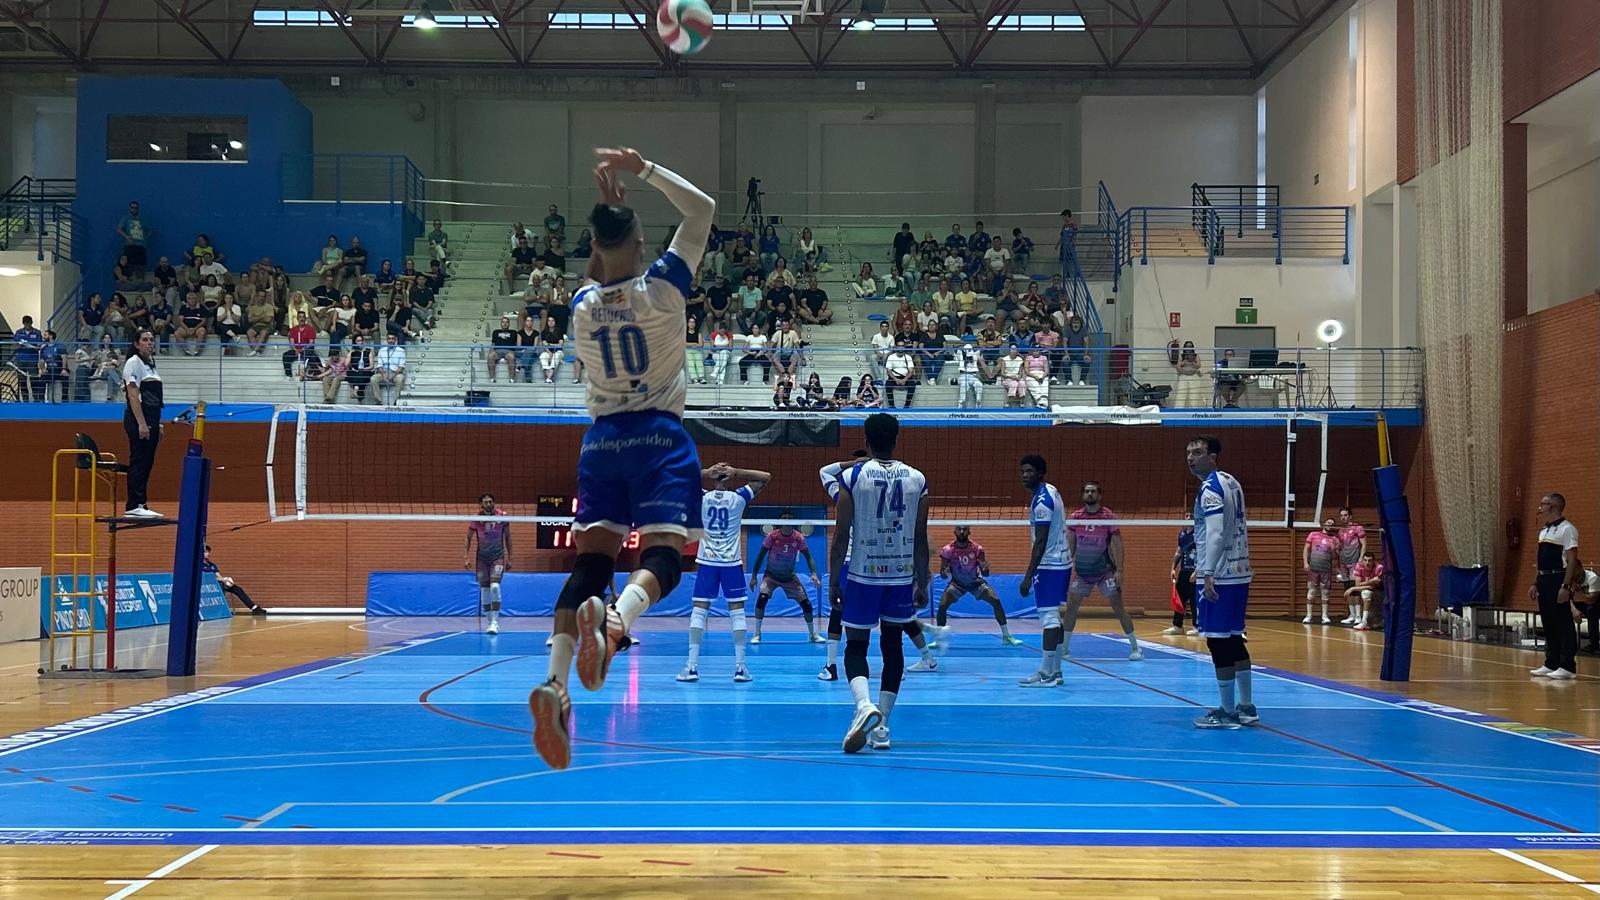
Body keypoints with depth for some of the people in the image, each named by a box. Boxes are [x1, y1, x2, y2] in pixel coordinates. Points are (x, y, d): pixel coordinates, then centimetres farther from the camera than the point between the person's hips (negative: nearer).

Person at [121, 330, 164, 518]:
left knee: (147, 463, 8)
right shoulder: (134, 363, -7)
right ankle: (134, 506, -7)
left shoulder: (151, 364, 18)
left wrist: (157, 425, 19)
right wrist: (141, 424, -21)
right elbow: (133, 395, -15)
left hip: (151, 418, 9)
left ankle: (141, 504, 12)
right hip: (138, 418, -9)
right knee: (138, 462, -8)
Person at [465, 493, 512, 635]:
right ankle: (491, 622, 13)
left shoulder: (502, 516, -6)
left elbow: (507, 537, 4)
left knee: (495, 587, -18)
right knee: (484, 590, 2)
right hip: (482, 558, 2)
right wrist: (467, 557, -2)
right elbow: (468, 538, 5)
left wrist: (509, 558, 3)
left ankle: (495, 621, -14)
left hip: (498, 557, -2)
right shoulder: (476, 519, -5)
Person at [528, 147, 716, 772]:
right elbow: (702, 210, 5)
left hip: (601, 440, 4)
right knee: (661, 559, -12)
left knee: (589, 564, -2)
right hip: (660, 438, -4)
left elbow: (599, 273, 32)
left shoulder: (582, 305, 6)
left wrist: (608, 211, 28)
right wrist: (644, 169, 6)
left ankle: (555, 683, -20)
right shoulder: (661, 287, -5)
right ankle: (614, 620, -45)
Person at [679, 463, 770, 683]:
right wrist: (736, 472, -3)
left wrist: (706, 473, 2)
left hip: (707, 562, 1)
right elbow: (765, 477, 4)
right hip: (732, 562, -1)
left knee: (699, 611, 2)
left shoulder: (701, 498, -2)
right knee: (737, 612, 3)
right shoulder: (738, 498, -4)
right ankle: (740, 667, 1)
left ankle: (692, 666, -3)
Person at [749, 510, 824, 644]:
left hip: (789, 577, 2)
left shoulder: (799, 538, -12)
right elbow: (761, 556, -7)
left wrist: (814, 574, -19)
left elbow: (808, 557, -3)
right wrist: (753, 576, -8)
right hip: (771, 575, -2)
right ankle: (756, 634, -12)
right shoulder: (772, 536, -16)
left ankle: (812, 634, 19)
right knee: (762, 597, -26)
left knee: (806, 603, -4)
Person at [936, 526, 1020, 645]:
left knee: (996, 601, -16)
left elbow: (985, 574, -14)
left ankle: (1006, 636, -4)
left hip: (975, 582, 0)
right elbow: (942, 575, -14)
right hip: (956, 583, 0)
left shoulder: (977, 549, -18)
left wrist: (985, 569, -38)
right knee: (942, 605, -20)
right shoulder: (948, 550, -19)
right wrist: (944, 573, -38)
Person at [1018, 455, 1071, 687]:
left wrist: (1028, 576, -21)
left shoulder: (1041, 500, -17)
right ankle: (1055, 671, 15)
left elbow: (1041, 542, -20)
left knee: (1049, 617, -9)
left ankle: (1046, 674, -9)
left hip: (1049, 565, -10)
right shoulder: (1052, 492, 13)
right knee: (1054, 617, 12)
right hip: (1062, 561, 10)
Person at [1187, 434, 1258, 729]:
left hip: (1218, 577, -10)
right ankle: (1246, 707, 19)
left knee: (1219, 642, -5)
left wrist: (1208, 574, -26)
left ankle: (1227, 712, -2)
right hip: (1239, 572, 10)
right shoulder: (1231, 483, 15)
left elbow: (1215, 534, -22)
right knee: (1234, 640, 14)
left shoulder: (1210, 488, -13)